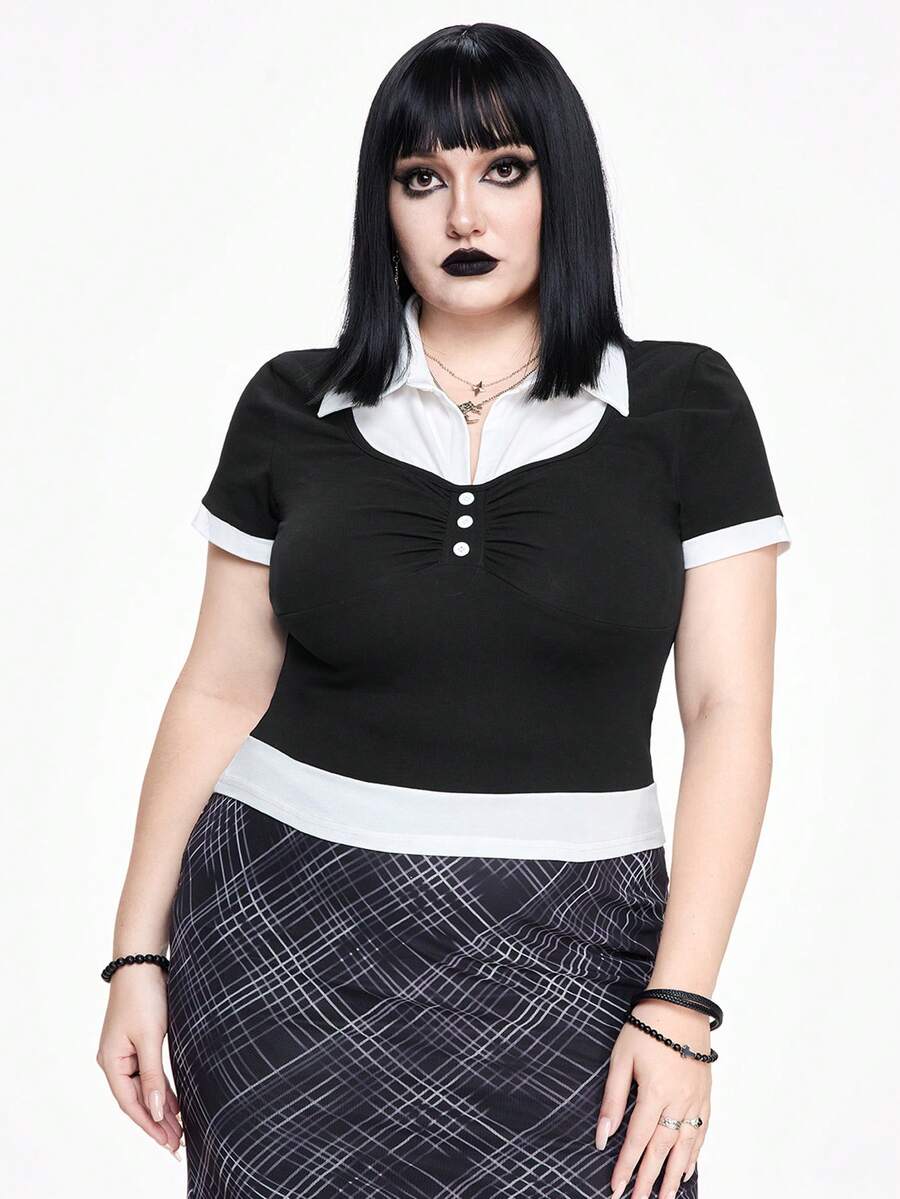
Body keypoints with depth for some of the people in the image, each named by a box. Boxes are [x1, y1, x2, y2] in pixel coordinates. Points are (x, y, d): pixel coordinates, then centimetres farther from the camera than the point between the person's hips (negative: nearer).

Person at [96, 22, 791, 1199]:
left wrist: (680, 1003, -10)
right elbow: (221, 693, 7)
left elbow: (727, 711, -4)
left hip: (558, 960, -1)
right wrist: (138, 954, 4)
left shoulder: (685, 405, -2)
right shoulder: (292, 407, 3)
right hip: (286, 930, 1)